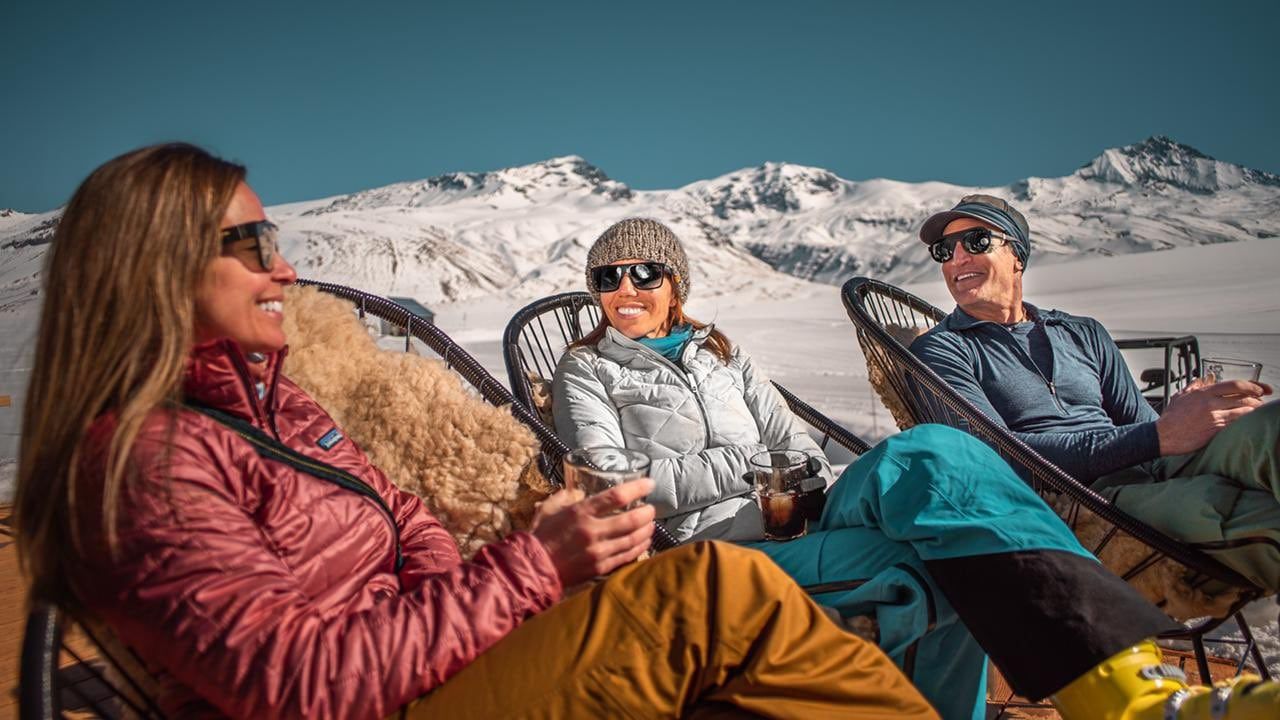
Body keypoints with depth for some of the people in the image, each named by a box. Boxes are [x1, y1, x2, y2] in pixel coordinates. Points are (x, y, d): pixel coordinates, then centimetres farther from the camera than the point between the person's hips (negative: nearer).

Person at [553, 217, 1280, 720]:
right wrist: (752, 465, -5)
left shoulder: (721, 354, 27)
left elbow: (799, 448, 20)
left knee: (928, 452, -26)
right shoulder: (586, 373, 13)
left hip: (795, 530, 5)